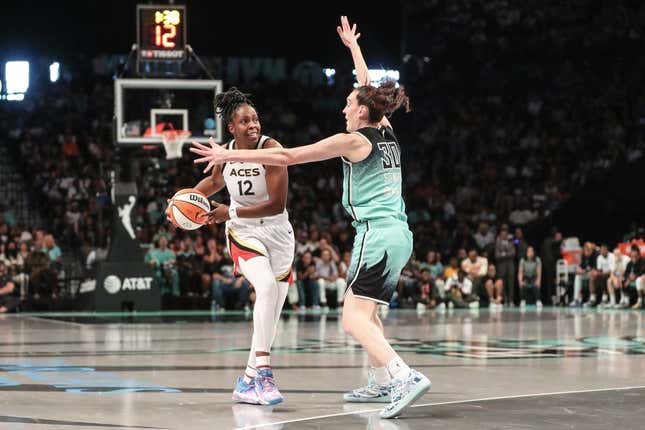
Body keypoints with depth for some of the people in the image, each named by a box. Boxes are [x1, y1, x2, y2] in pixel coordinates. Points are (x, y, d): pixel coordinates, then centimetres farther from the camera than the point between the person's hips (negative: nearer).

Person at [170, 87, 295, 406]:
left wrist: (231, 212, -22)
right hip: (243, 234, 0)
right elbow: (214, 181, 20)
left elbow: (277, 204, -23)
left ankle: (248, 382, 17)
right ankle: (263, 372, -31)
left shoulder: (271, 149, -18)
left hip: (278, 233, 0)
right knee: (267, 286, -28)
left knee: (272, 313, 2)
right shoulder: (225, 154, -5)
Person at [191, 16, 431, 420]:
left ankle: (404, 375, -31)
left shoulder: (353, 140, -8)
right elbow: (369, 89, 32)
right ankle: (381, 383, 23)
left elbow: (286, 156, -9)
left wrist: (230, 155, -6)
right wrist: (353, 46, 45)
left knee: (354, 319, -14)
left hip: (377, 234, -9)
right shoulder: (386, 133, 12)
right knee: (366, 311, 21)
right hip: (400, 234, 9)